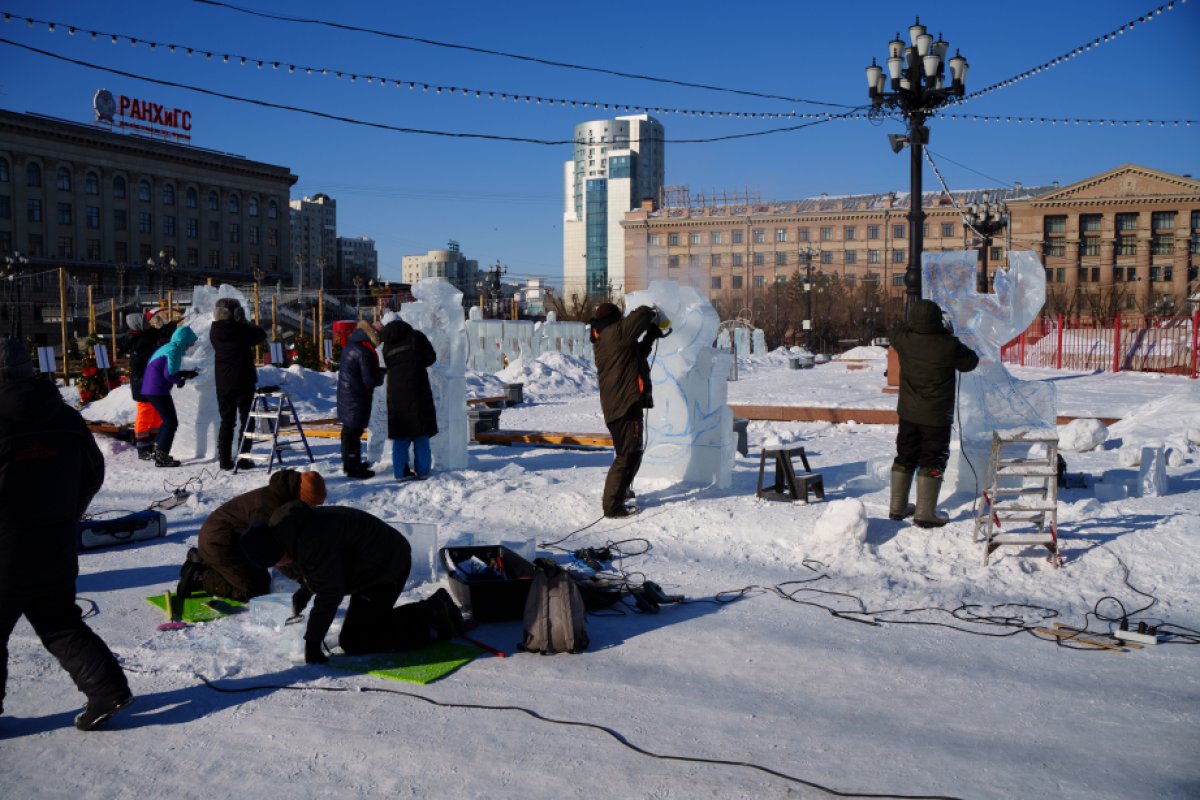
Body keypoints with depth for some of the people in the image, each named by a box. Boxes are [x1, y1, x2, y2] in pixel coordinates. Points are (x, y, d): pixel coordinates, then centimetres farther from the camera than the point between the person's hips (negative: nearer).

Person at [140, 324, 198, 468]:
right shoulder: (174, 350, -14)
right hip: (158, 390, -10)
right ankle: (162, 457, -4)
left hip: (150, 390, 10)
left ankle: (158, 451, 29)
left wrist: (185, 373, 13)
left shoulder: (167, 348, 17)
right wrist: (181, 380, -1)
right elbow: (169, 374, -19)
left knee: (168, 420, 21)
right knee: (171, 422, -5)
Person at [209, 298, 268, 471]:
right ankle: (243, 458, 1)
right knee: (246, 419, 4)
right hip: (243, 381, -4)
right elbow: (261, 335, 2)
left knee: (226, 420, 12)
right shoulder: (241, 329, -12)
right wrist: (245, 322, 14)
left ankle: (224, 459, 11)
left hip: (223, 383, 5)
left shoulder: (214, 331, 1)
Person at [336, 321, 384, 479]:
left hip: (345, 395, 9)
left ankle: (349, 463, 33)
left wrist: (377, 371, 7)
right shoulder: (365, 352, -23)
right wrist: (380, 375, -1)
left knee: (349, 429, 19)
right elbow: (370, 381, -21)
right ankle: (353, 467, 7)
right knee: (354, 430, -1)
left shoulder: (350, 346, 6)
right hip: (357, 399, -9)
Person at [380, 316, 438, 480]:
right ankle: (422, 471, 5)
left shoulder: (387, 346, 6)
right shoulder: (416, 337, -3)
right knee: (421, 434, 4)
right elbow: (431, 358, 2)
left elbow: (388, 366, 11)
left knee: (400, 436, 8)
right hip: (418, 393, -3)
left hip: (396, 395, 3)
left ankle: (400, 472, 8)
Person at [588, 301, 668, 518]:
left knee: (629, 452, 25)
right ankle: (613, 505, -5)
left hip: (615, 406, 10)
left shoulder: (603, 342, 18)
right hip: (625, 404, -10)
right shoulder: (615, 333, -10)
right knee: (628, 455, -6)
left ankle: (620, 491, 39)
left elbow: (637, 355, 27)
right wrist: (652, 313, 6)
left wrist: (652, 336, 19)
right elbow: (641, 315, -16)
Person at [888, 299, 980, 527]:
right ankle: (924, 513, 3)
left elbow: (897, 330, 16)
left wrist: (916, 324, 14)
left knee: (905, 456, 16)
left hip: (908, 412, 5)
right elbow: (970, 362, 0)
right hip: (937, 415, -4)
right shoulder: (949, 345, -19)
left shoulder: (904, 340, -9)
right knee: (933, 460, 4)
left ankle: (897, 506, 24)